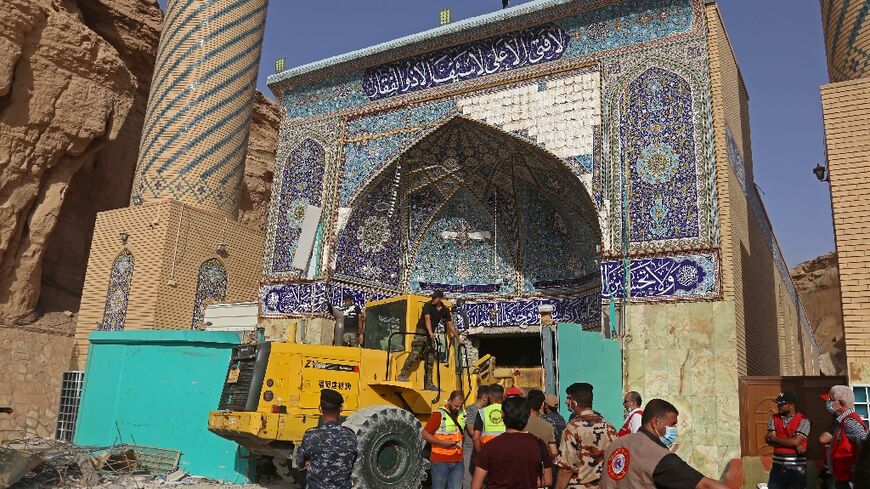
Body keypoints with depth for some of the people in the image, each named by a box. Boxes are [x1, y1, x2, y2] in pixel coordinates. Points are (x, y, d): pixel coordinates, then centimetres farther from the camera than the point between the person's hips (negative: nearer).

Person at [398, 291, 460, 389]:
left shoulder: (445, 310, 6)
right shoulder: (428, 305, -9)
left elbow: (450, 325, 11)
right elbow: (427, 319, -24)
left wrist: (458, 339, 11)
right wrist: (430, 332, -39)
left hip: (431, 335, 6)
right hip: (421, 332, -6)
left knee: (430, 360, 5)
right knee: (414, 354, -21)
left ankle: (428, 383, 9)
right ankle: (403, 375, -20)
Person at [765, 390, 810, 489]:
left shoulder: (803, 420, -6)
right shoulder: (774, 418, 6)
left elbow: (795, 441, -16)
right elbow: (769, 440, -5)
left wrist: (775, 438, -5)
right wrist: (793, 445, -13)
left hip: (796, 470, -4)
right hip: (777, 468, 4)